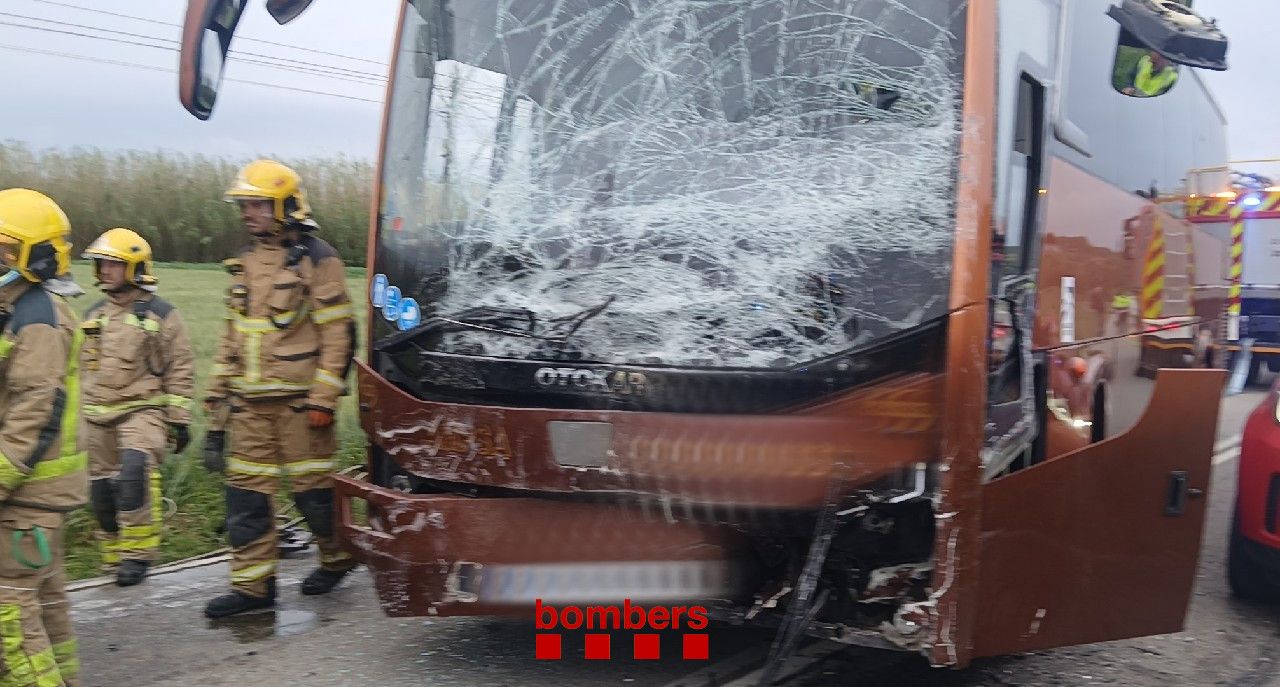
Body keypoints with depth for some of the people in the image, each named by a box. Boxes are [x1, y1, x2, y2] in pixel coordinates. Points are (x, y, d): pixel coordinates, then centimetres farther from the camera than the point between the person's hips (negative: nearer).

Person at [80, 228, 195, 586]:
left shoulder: (161, 314, -3)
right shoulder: (93, 315, 13)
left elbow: (180, 372, -3)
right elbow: (83, 368, 22)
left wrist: (179, 419, -7)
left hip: (142, 410, -6)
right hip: (97, 416, 6)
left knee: (134, 470, -27)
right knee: (102, 489, 8)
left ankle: (138, 552, -16)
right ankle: (115, 557, 23)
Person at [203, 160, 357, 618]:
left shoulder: (317, 260, -8)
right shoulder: (246, 262, 14)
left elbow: (337, 335, -11)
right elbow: (232, 333, 21)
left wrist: (324, 399, -16)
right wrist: (217, 388, 16)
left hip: (298, 398, -7)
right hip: (250, 400, 7)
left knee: (312, 486, 2)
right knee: (246, 489, 6)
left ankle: (338, 556, 26)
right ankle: (252, 584, 14)